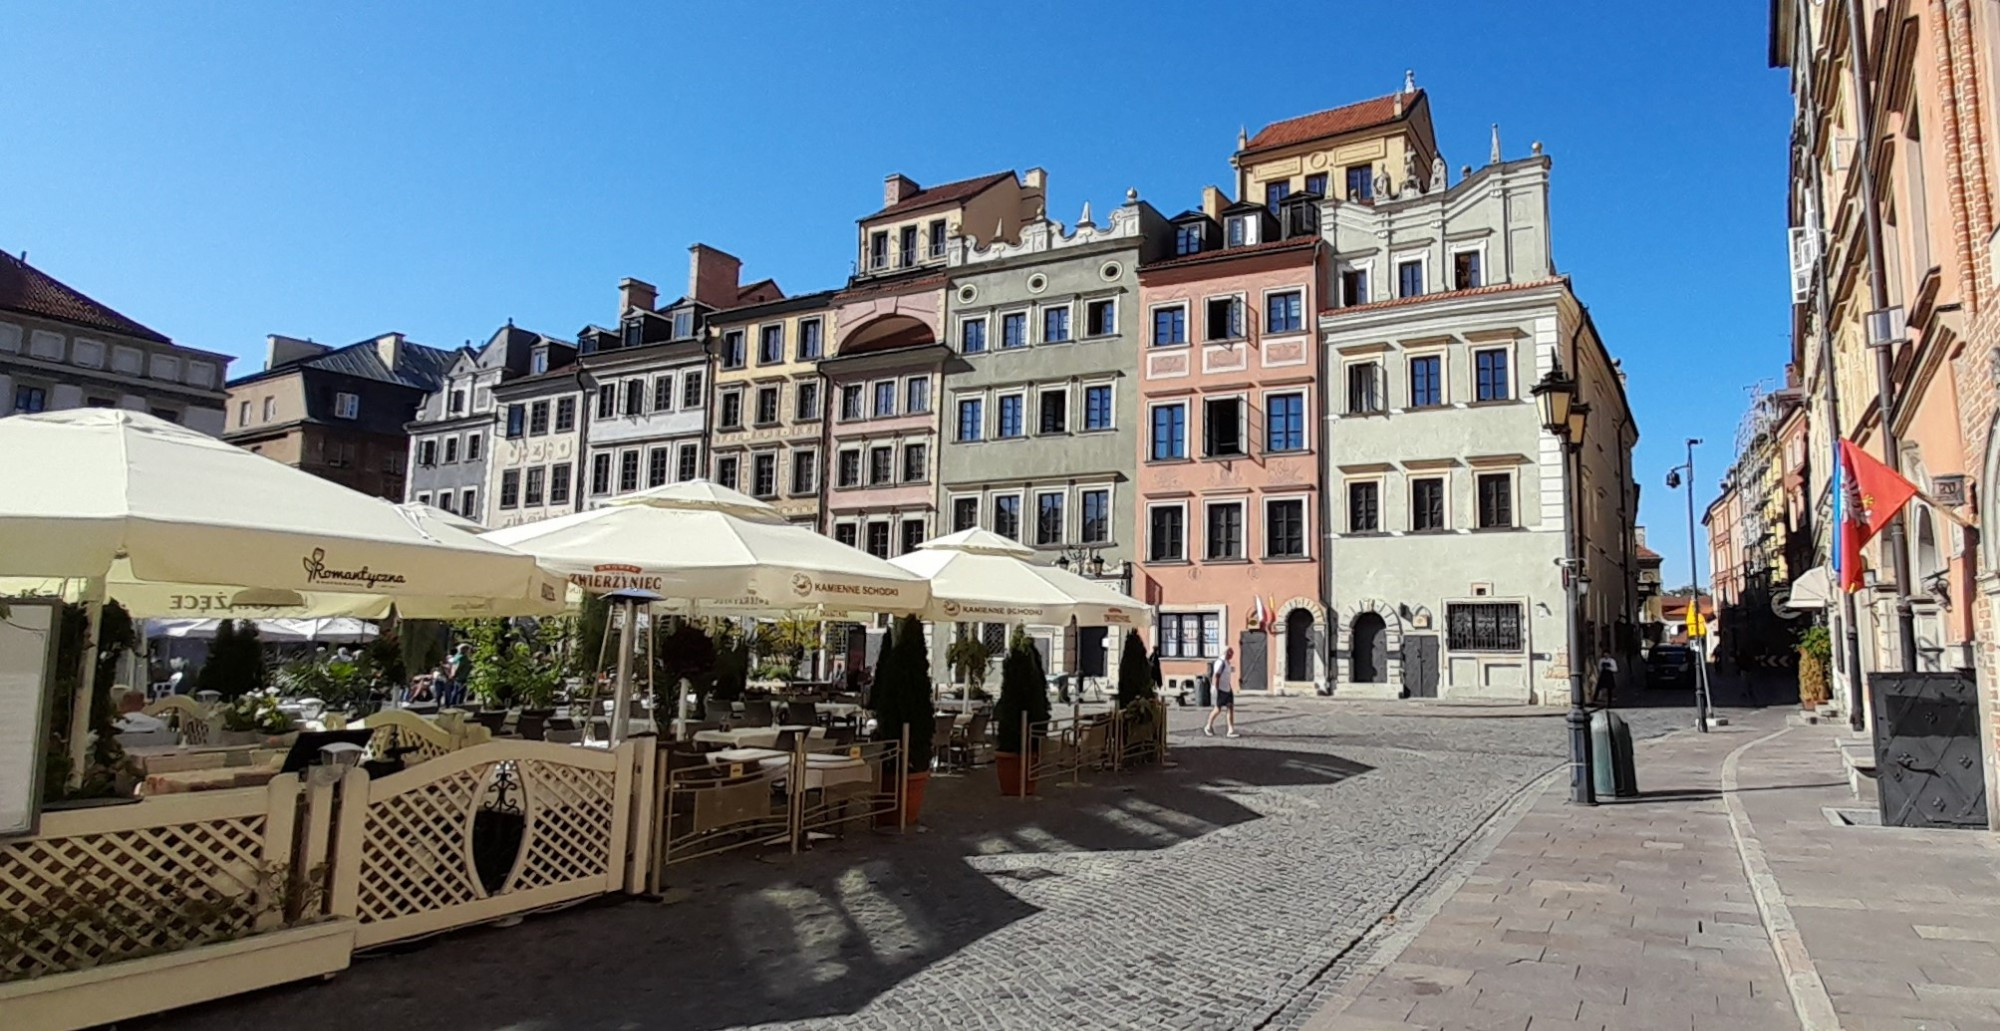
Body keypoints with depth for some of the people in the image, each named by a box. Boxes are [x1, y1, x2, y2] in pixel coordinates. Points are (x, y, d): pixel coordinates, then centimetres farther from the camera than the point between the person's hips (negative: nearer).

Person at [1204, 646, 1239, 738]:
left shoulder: (1227, 663, 13)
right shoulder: (1220, 662, -17)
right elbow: (1215, 677, -20)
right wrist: (1216, 691, -23)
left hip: (1227, 689, 9)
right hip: (1220, 690, -9)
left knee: (1230, 708, 0)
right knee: (1218, 709, 0)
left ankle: (1231, 731, -1)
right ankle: (1208, 726, 20)